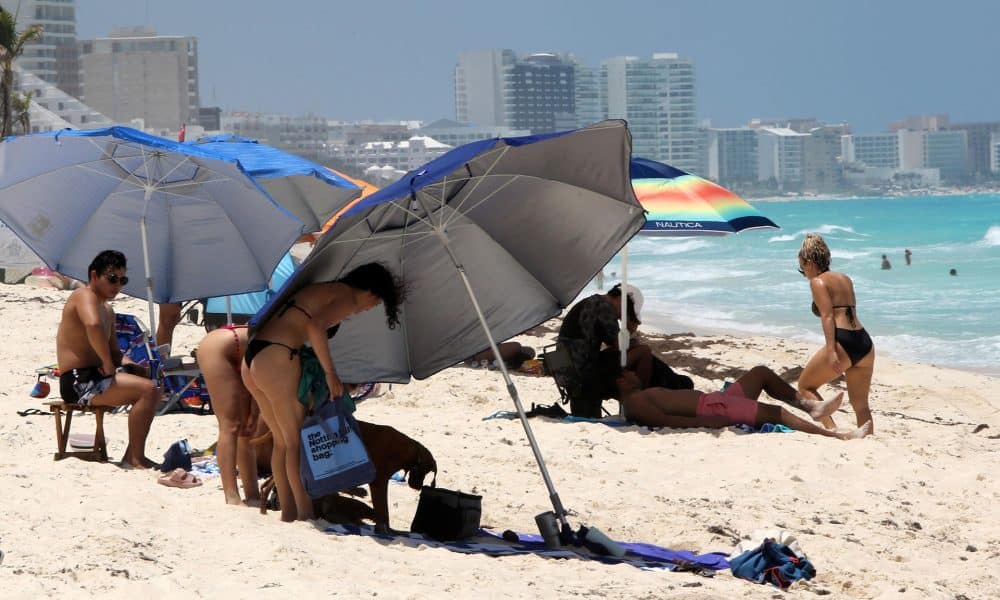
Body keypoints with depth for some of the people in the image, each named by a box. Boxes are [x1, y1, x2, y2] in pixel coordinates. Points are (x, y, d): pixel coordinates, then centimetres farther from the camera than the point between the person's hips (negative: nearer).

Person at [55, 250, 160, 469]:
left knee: (151, 388, 17)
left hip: (95, 378, 11)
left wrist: (128, 364, 3)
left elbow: (114, 351, 24)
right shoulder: (85, 296, -10)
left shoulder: (107, 310, 22)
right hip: (79, 382, -11)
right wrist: (108, 364, -25)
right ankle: (135, 459, -17)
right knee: (148, 389, -22)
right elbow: (93, 325, -33)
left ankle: (133, 455, 12)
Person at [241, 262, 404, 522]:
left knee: (283, 440, 15)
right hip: (276, 359, -9)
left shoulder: (323, 290, 25)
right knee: (298, 442, -2)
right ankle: (306, 515, -1)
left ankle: (288, 513, 18)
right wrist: (330, 372, -16)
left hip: (252, 358, 9)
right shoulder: (346, 299, -3)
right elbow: (315, 327, -20)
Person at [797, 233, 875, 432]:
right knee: (860, 403, 13)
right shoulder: (845, 279, 21)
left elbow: (827, 316, -12)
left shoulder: (818, 281, -1)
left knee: (805, 386, 10)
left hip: (843, 343, -7)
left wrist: (831, 352, -19)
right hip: (865, 343, 7)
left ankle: (832, 430, -5)